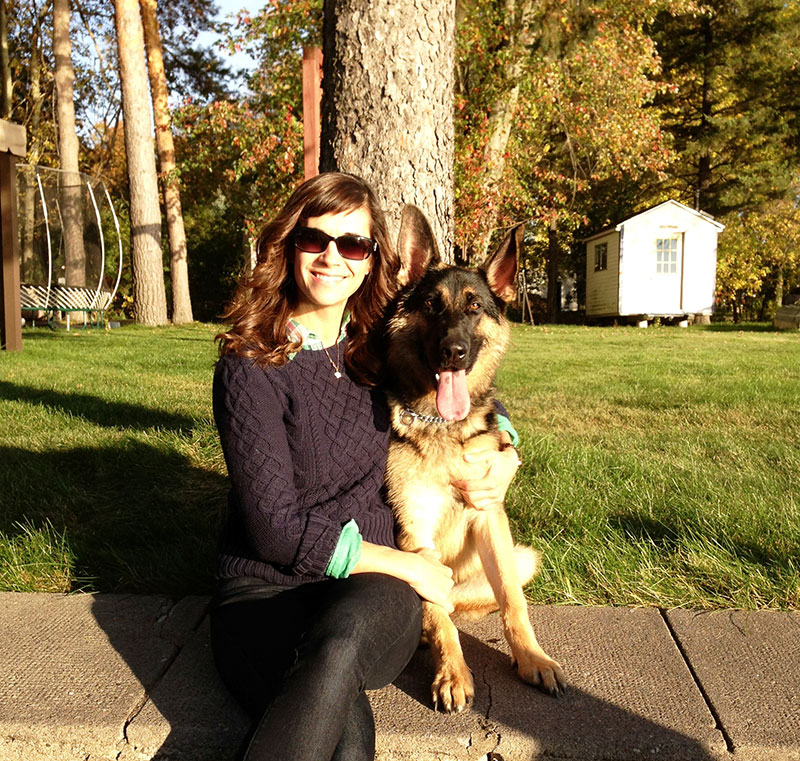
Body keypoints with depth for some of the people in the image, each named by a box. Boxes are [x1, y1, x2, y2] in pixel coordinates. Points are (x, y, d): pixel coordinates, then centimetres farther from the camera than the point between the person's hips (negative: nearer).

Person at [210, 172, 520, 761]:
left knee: (341, 639, -35)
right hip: (267, 590, -3)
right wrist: (406, 564, -7)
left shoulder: (380, 349, 8)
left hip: (371, 588, 3)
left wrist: (504, 454, 5)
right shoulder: (251, 367, -6)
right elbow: (276, 528, -11)